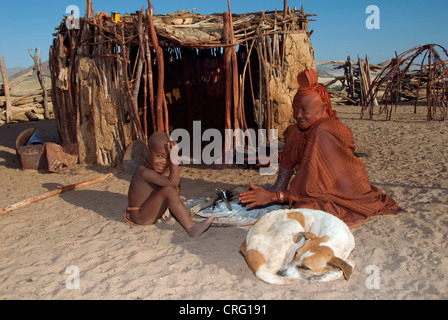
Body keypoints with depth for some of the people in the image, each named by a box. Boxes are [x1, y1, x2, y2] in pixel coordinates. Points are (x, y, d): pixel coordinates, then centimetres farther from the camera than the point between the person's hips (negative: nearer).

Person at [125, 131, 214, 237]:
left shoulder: (161, 171, 3)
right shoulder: (144, 171, -26)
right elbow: (173, 183, -34)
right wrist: (174, 158, -33)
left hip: (149, 213, 9)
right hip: (139, 217, -9)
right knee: (168, 190, -27)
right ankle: (191, 228, -31)